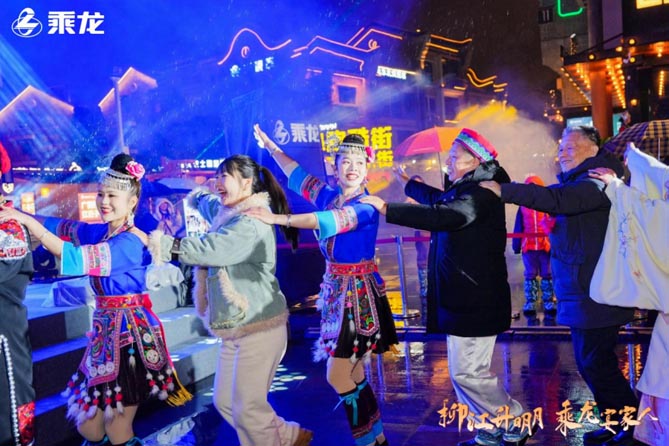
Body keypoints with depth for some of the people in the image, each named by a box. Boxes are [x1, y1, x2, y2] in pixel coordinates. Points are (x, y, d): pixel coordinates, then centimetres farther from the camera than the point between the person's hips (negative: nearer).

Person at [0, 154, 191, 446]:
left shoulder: (131, 242, -19)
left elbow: (77, 258, -28)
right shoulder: (101, 231, 6)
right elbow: (63, 228, 11)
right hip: (104, 328, 8)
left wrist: (27, 220, -27)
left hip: (129, 331, -8)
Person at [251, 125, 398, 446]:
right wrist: (270, 146, 25)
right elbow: (297, 174, 17)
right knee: (351, 374, 13)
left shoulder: (366, 207, -16)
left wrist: (277, 219, -39)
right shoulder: (328, 195, 4)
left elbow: (329, 221, -32)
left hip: (358, 294, -7)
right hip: (336, 290, 7)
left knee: (338, 376, -3)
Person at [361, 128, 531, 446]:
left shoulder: (480, 193, -17)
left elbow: (443, 216, -34)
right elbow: (439, 201, 35)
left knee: (467, 372, -5)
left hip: (474, 299, -10)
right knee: (465, 371, 15)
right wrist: (409, 183, 47)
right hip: (464, 297, 10)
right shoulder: (464, 190, 14)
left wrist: (387, 209, -36)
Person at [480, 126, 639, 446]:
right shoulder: (576, 181, 18)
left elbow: (558, 200, -31)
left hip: (593, 295, -10)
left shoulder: (597, 181, -16)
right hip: (580, 292, 10)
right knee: (591, 363, 17)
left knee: (597, 364, -2)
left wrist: (504, 190, -31)